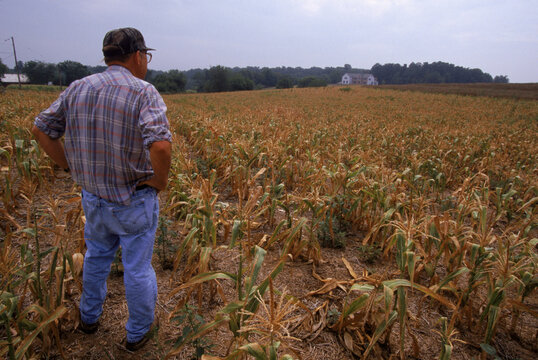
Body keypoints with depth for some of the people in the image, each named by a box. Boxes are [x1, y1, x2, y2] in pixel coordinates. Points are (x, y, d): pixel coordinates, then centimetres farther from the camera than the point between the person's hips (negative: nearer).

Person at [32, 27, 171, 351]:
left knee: (96, 256, 28)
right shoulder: (144, 93, -18)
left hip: (93, 197, 6)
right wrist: (161, 180, -17)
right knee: (138, 267, 13)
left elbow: (42, 129, 6)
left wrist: (71, 167, 9)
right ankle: (139, 332, 35)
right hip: (135, 202, -5)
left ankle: (90, 317, 51)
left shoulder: (78, 89, 1)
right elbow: (160, 145, -34)